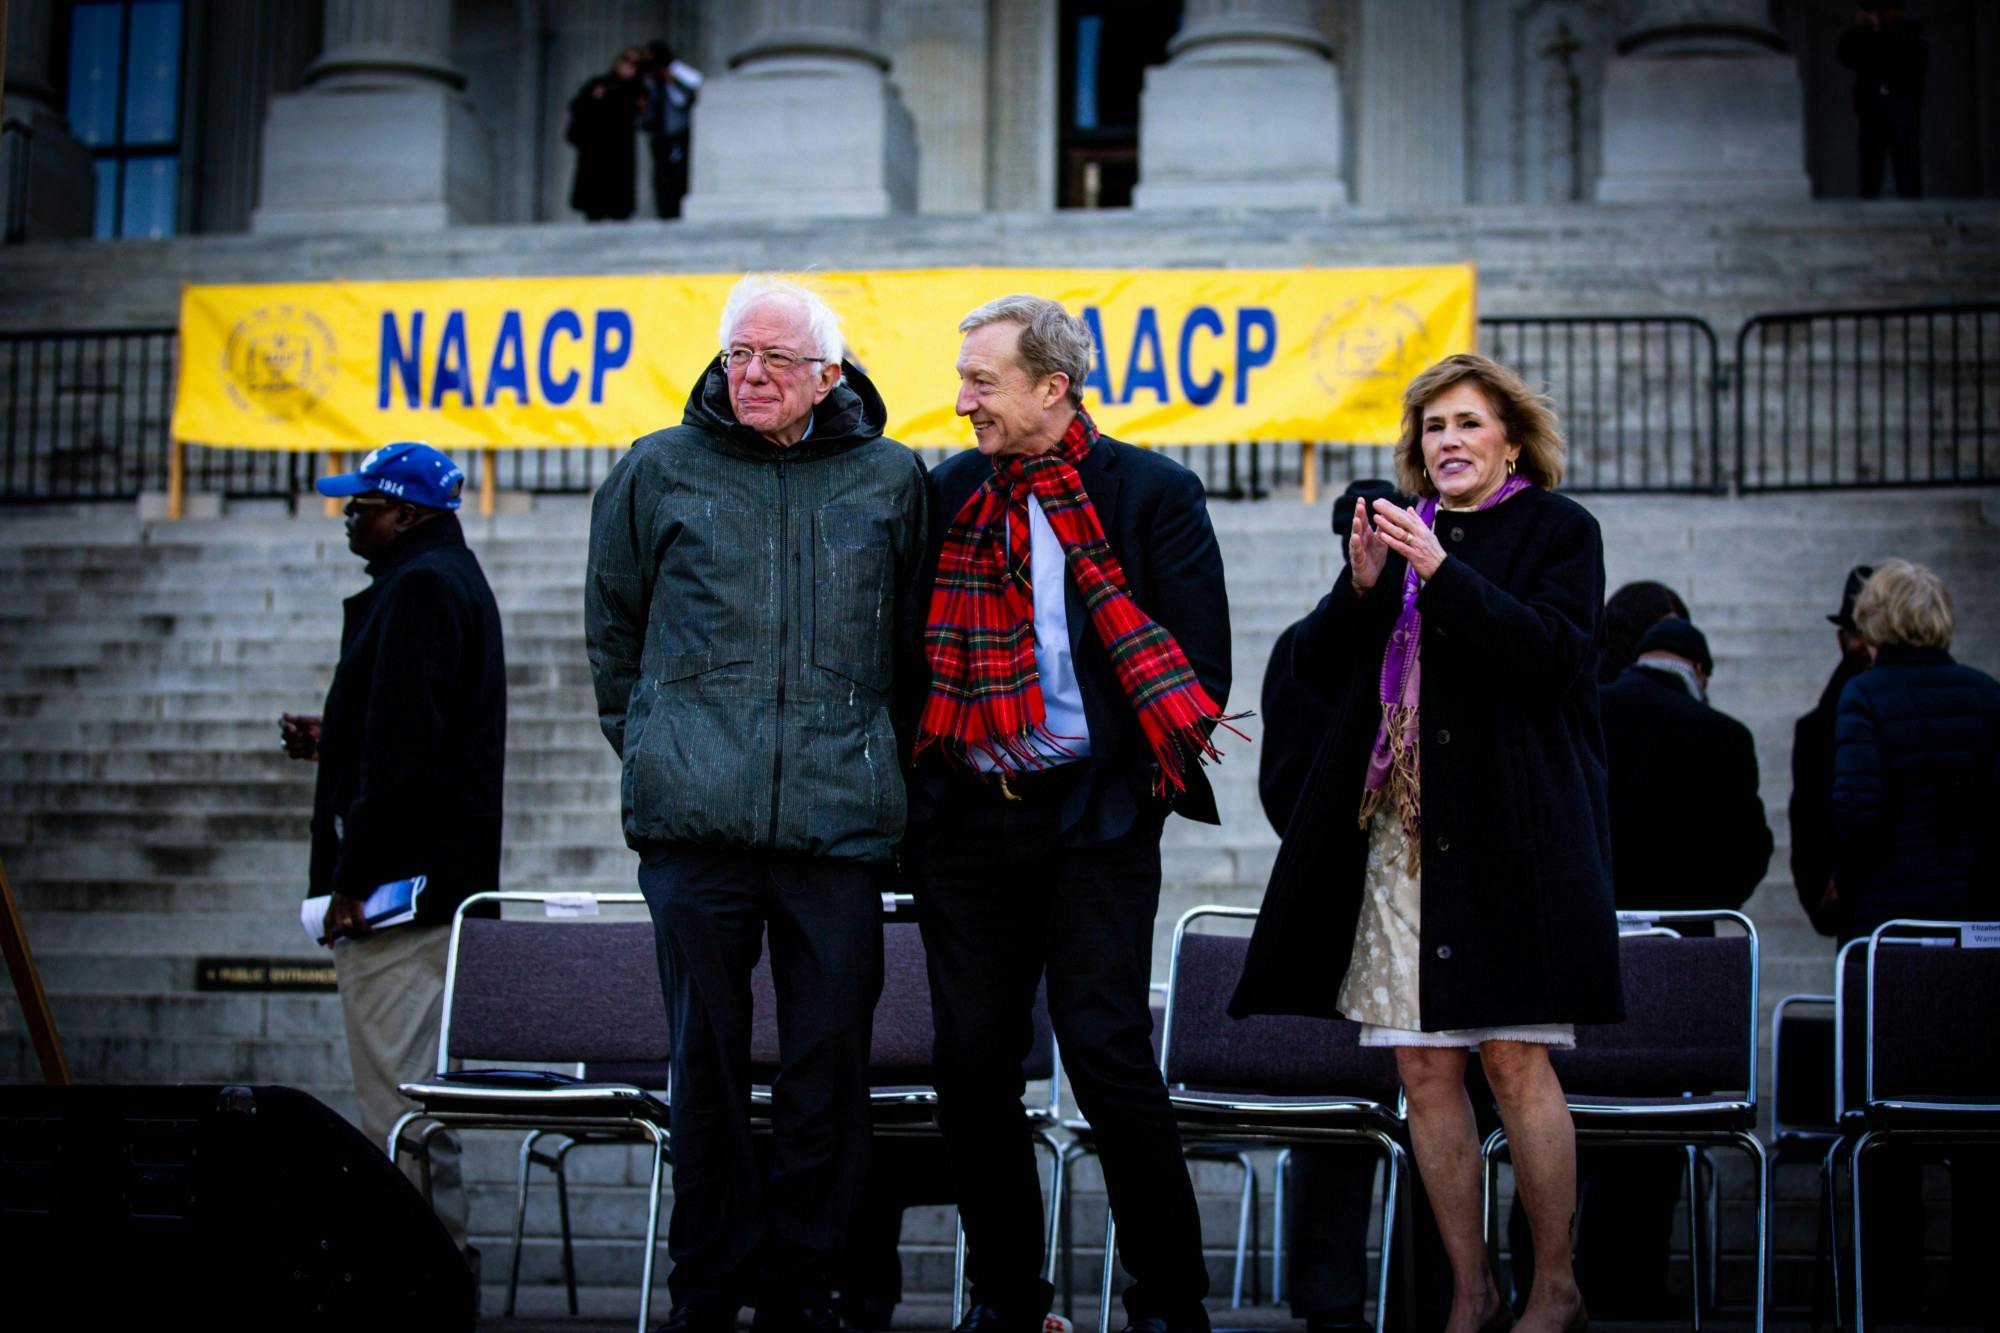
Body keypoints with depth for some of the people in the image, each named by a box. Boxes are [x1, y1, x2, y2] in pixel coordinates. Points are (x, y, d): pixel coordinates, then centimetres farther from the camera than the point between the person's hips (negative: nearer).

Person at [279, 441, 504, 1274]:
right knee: (415, 1089, 15)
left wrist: (353, 879, -21)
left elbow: (404, 751, -21)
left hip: (397, 890, -11)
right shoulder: (455, 580, 21)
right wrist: (333, 739, 21)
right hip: (441, 884, 11)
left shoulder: (419, 588, -13)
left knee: (395, 1093, -10)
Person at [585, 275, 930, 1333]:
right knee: (706, 1058, 3)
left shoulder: (890, 481, 10)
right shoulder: (657, 474, 9)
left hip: (841, 820, 0)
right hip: (694, 820, 0)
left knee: (829, 1059, 2)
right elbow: (613, 633, 19)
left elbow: (916, 645, 19)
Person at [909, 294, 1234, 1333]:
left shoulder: (1152, 494, 0)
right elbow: (911, 644, 17)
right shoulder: (947, 493, 11)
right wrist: (918, 772, 6)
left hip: (1094, 816, -4)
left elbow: (1197, 663, -3)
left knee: (1107, 1053, -7)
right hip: (965, 817, 4)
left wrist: (1127, 770, -9)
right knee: (972, 1061, 6)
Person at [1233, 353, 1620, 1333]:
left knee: (1514, 1060, -7)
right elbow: (1312, 659, 12)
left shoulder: (1558, 529, 4)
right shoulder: (1397, 530, 17)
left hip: (1509, 832, -5)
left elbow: (1552, 650, -12)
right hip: (1399, 836, 5)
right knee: (1423, 1068, 2)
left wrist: (1442, 573, -18)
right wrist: (1362, 585, -6)